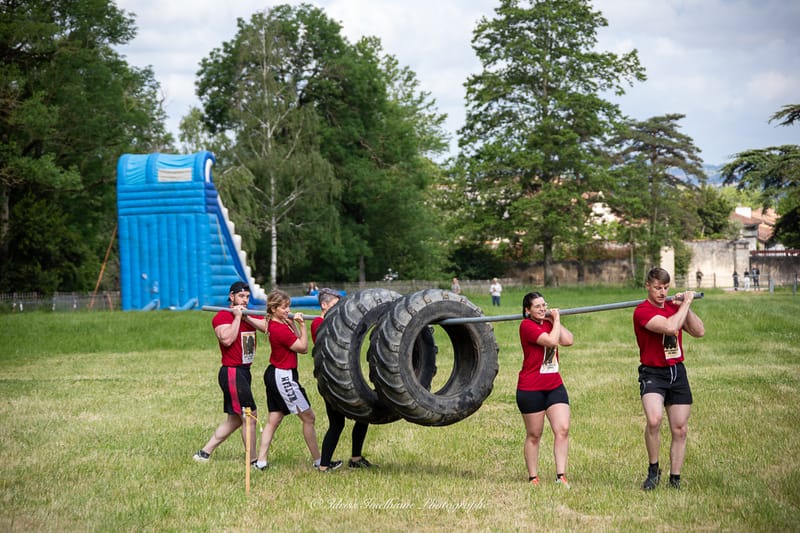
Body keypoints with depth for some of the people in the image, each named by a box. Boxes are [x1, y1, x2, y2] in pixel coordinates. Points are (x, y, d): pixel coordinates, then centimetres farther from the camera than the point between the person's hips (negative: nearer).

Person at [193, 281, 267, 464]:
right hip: (231, 372, -9)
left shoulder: (251, 316, 14)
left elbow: (267, 327, -5)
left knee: (235, 419, 14)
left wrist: (246, 317, -14)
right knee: (250, 417, -9)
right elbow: (227, 339, -26)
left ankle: (204, 452, 20)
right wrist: (237, 317, -16)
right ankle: (253, 461, -3)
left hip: (243, 372, 9)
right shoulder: (222, 316, -8)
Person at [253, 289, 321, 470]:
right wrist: (301, 325, -11)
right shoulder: (281, 329, -21)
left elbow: (301, 347, 10)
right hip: (284, 377, -10)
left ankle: (261, 461, 8)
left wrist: (292, 323, 2)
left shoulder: (275, 324, 8)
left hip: (274, 374, 10)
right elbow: (303, 347, -11)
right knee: (308, 417, -1)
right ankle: (318, 461, 4)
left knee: (274, 419, 10)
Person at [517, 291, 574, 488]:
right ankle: (533, 478, 15)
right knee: (533, 435, 4)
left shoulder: (548, 323, 12)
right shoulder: (527, 325, -12)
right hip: (531, 389, -6)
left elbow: (568, 340, -2)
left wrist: (555, 320, -2)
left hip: (554, 386, 6)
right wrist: (556, 320, -10)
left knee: (563, 429, -7)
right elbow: (551, 341, -24)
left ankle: (561, 476, -7)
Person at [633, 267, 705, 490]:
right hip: (652, 373, -6)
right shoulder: (642, 311, -11)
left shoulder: (674, 307, 11)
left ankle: (675, 479, 18)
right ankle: (653, 470, -9)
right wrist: (685, 303, -13)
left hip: (677, 372, 6)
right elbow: (670, 327, -26)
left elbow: (699, 332, 5)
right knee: (654, 420, -28)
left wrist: (686, 306, -5)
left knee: (680, 430, 6)